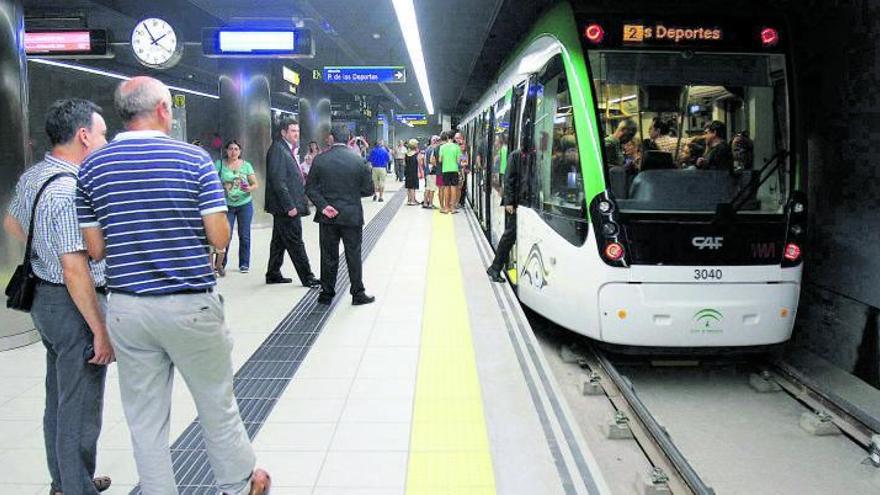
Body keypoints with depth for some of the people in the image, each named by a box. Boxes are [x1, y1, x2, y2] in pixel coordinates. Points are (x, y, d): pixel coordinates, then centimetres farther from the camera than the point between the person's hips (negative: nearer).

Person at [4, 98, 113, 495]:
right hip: (74, 305, -10)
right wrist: (101, 331, -21)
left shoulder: (31, 177, 6)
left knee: (58, 398, 21)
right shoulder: (71, 190, -24)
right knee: (80, 409, 2)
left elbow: (12, 224, 26)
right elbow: (76, 272, -26)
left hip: (43, 296, 10)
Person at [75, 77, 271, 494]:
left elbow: (95, 250, 3)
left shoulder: (92, 167, 2)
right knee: (216, 404, 15)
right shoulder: (194, 159, -8)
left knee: (145, 419, 13)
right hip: (189, 306, -3)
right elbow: (220, 238, -10)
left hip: (127, 310, 3)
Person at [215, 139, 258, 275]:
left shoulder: (246, 165, 3)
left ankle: (244, 264, 15)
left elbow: (255, 184, 2)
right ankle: (220, 264, 10)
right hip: (227, 205, -1)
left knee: (244, 235, 3)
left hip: (245, 204, 1)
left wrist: (250, 188, -19)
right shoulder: (220, 164, 0)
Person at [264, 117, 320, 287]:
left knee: (279, 241, 16)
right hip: (286, 206, -10)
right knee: (295, 243, -3)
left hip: (288, 206, 10)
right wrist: (290, 206, -21)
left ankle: (273, 274, 26)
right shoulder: (278, 149, -15)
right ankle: (307, 278, 3)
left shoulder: (289, 149, 15)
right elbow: (278, 181, -20)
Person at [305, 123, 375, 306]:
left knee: (328, 256, 9)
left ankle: (327, 293, 17)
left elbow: (310, 188, -6)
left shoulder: (320, 160, -5)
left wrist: (323, 205, -8)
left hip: (327, 216, 1)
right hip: (352, 215, -1)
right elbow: (368, 189, -2)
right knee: (353, 255, 8)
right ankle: (358, 294, 14)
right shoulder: (357, 160, -7)